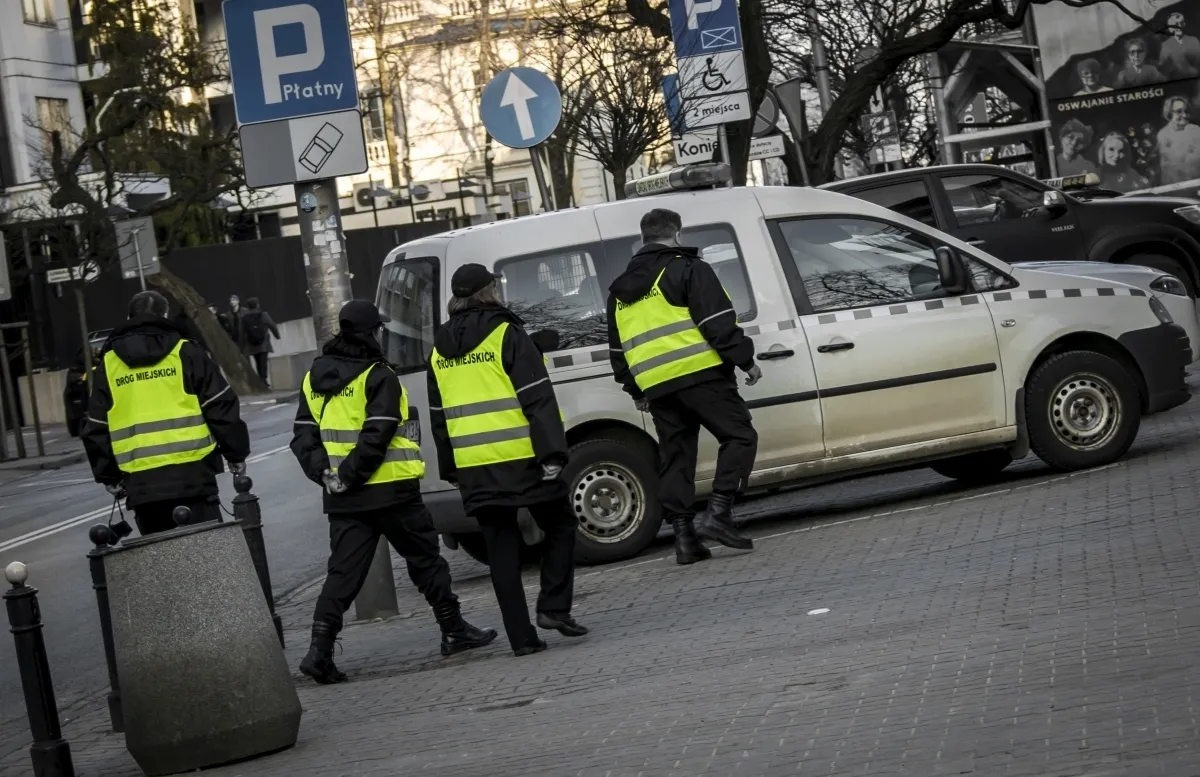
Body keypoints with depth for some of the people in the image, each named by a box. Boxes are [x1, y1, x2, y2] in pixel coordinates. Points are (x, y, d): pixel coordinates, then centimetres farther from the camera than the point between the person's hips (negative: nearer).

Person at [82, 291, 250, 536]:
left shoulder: (109, 364, 11)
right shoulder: (185, 352, 3)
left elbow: (97, 429, 14)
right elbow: (220, 407, 1)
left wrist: (109, 476, 23)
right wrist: (236, 454, 11)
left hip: (140, 481, 2)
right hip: (190, 472, -2)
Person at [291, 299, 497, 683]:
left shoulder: (314, 378, 12)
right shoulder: (378, 377, -10)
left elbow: (303, 436, 9)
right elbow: (377, 435, -20)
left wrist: (324, 473, 1)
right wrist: (351, 474, -15)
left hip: (342, 497, 5)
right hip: (390, 491, -5)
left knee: (344, 572, 4)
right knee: (424, 558, 9)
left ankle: (320, 648, -8)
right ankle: (454, 632, 18)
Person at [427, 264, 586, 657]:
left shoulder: (440, 350, 13)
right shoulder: (505, 334, -6)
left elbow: (438, 416, 18)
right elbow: (538, 399, -13)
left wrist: (449, 469, 24)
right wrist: (552, 452, -15)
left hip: (473, 467, 5)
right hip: (520, 458, -5)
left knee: (501, 548, 7)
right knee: (559, 525, 12)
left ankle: (521, 636, 5)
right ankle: (554, 607, 0)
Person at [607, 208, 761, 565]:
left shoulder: (620, 290, 20)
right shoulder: (687, 268, -1)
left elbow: (618, 349, 24)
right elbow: (718, 324, -10)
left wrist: (635, 390, 32)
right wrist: (745, 359, -2)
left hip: (656, 385, 6)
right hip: (699, 373, -6)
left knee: (674, 457, 10)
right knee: (739, 435, 0)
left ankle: (684, 535, 4)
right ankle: (718, 512, -15)